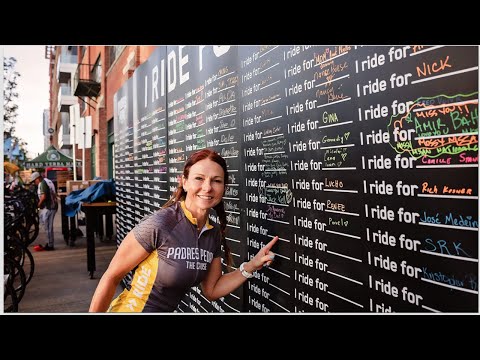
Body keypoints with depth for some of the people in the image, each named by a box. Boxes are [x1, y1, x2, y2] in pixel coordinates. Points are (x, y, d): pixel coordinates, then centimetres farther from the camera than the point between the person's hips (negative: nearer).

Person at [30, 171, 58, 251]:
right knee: (49, 226, 15)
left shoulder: (42, 183, -12)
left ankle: (50, 245, 2)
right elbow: (54, 194, 21)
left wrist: (39, 204, -7)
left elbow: (43, 196, -22)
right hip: (53, 205, 10)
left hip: (48, 207, -10)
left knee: (48, 227, -3)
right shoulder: (48, 181, 17)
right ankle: (50, 243, 21)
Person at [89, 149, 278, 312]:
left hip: (167, 309, 6)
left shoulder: (214, 233, -7)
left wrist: (251, 266, -9)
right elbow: (111, 277, -18)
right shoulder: (158, 224, -26)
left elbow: (211, 290, 0)